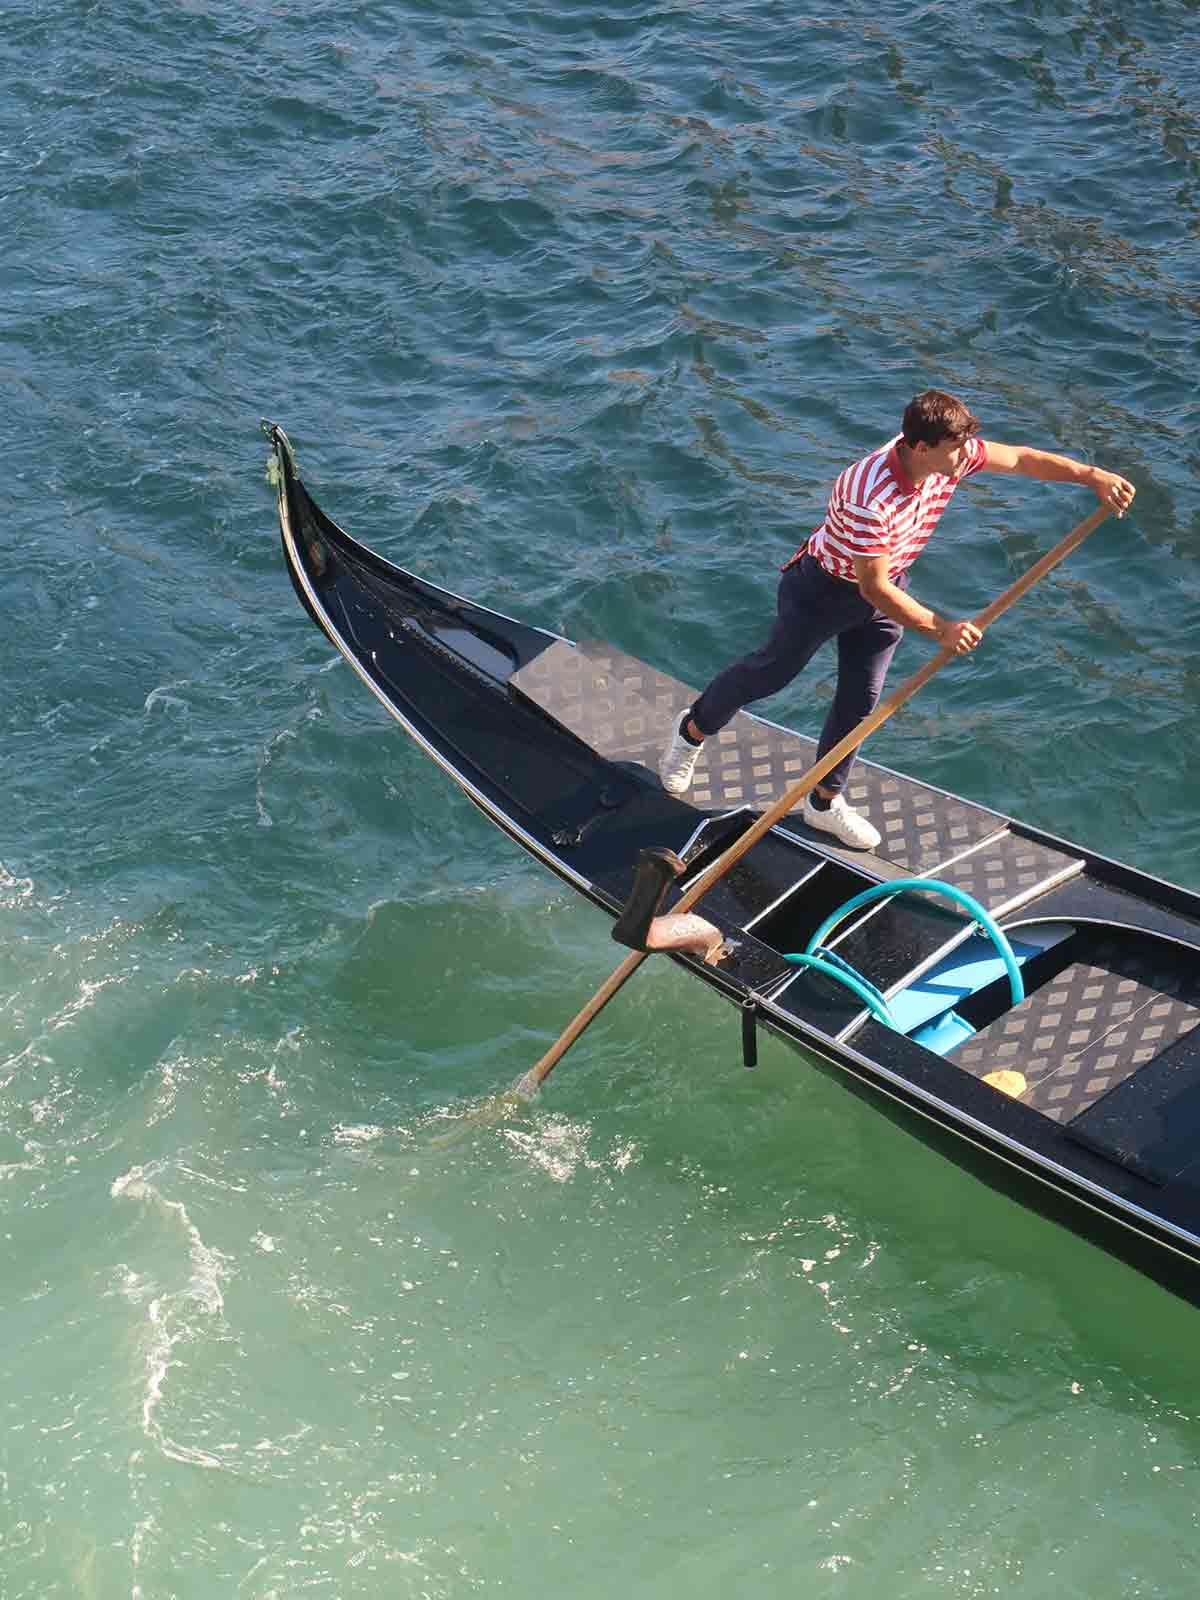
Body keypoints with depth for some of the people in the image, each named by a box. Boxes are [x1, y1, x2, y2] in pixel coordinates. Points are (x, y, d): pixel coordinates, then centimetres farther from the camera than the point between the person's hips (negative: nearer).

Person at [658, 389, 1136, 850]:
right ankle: (693, 730, 40)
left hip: (885, 588, 7)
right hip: (826, 588, -6)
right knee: (771, 671, 13)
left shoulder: (949, 455, -20)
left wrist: (1092, 475, -16)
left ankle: (825, 801, 27)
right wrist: (940, 629, -39)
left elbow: (1020, 458, -8)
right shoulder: (869, 499, -42)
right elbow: (874, 589, -37)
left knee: (860, 700, 11)